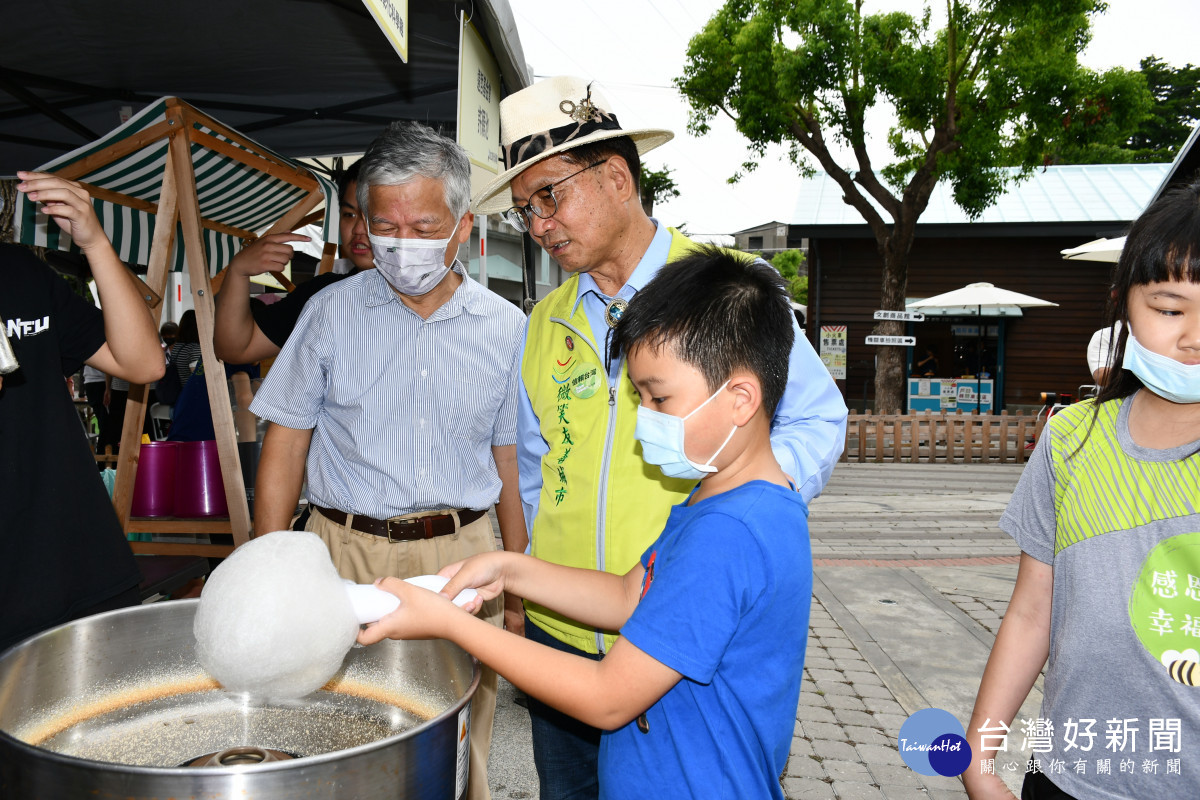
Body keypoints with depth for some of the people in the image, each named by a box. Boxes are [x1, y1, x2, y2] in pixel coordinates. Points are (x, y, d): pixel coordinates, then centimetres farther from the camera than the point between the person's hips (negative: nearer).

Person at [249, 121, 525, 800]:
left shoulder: (505, 328, 2)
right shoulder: (331, 313, 0)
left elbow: (510, 463, 8)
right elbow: (285, 447, 3)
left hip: (462, 558, 1)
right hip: (346, 556, 0)